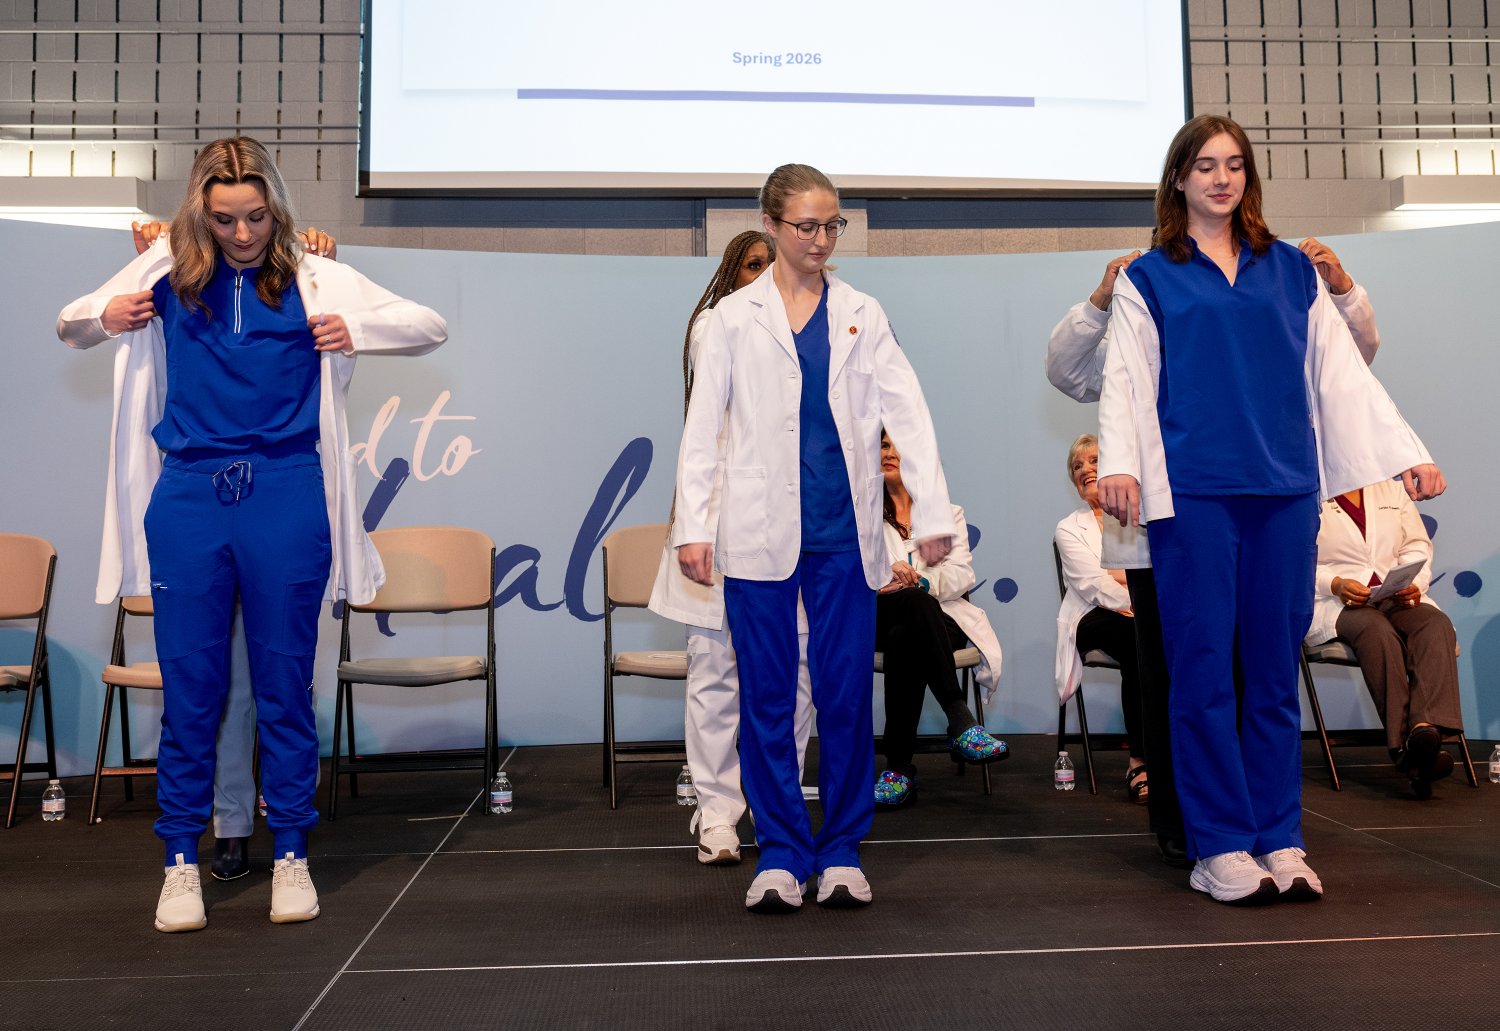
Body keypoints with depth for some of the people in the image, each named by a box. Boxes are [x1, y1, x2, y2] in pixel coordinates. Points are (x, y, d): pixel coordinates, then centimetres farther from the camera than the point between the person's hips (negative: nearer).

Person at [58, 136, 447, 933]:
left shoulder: (313, 279, 4)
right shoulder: (166, 275, 8)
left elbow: (430, 328, 8)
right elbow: (72, 326, 23)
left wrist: (356, 331, -7)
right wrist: (103, 316, 1)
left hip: (286, 499, -1)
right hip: (189, 498, 1)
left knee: (286, 684, 5)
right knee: (189, 686, 5)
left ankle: (290, 856, 17)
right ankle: (180, 861, 18)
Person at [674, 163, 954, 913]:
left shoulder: (861, 314, 10)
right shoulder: (734, 317, 7)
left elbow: (908, 414, 4)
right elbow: (702, 428, 5)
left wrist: (931, 514, -5)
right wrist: (691, 526, -2)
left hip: (843, 529, 1)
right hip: (760, 532, -1)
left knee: (847, 693, 3)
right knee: (766, 696, 3)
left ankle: (841, 852, 17)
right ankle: (780, 855, 14)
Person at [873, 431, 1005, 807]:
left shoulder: (948, 513, 21)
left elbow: (961, 574, 3)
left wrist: (918, 579, -19)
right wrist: (884, 579, -22)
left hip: (941, 619, 1)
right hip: (882, 617, -1)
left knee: (903, 640, -39)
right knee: (916, 601, -40)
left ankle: (899, 765, -38)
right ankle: (961, 723, -47)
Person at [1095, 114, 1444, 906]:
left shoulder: (1292, 270, 16)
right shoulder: (1150, 278, 9)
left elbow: (1341, 370, 15)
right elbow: (1126, 379, 0)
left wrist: (1406, 453, 9)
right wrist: (1119, 464, -15)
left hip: (1285, 490, 3)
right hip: (1193, 494, -2)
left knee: (1276, 669, 6)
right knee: (1202, 670, -1)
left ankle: (1279, 841, 15)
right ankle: (1220, 848, 7)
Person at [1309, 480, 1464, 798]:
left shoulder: (1391, 489, 23)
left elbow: (1417, 545, 17)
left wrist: (1415, 584, -5)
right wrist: (1337, 584, -19)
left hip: (1398, 599, 5)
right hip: (1334, 604, -4)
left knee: (1437, 624, -30)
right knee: (1377, 629, -38)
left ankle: (1426, 727, -49)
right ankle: (1404, 745, -45)